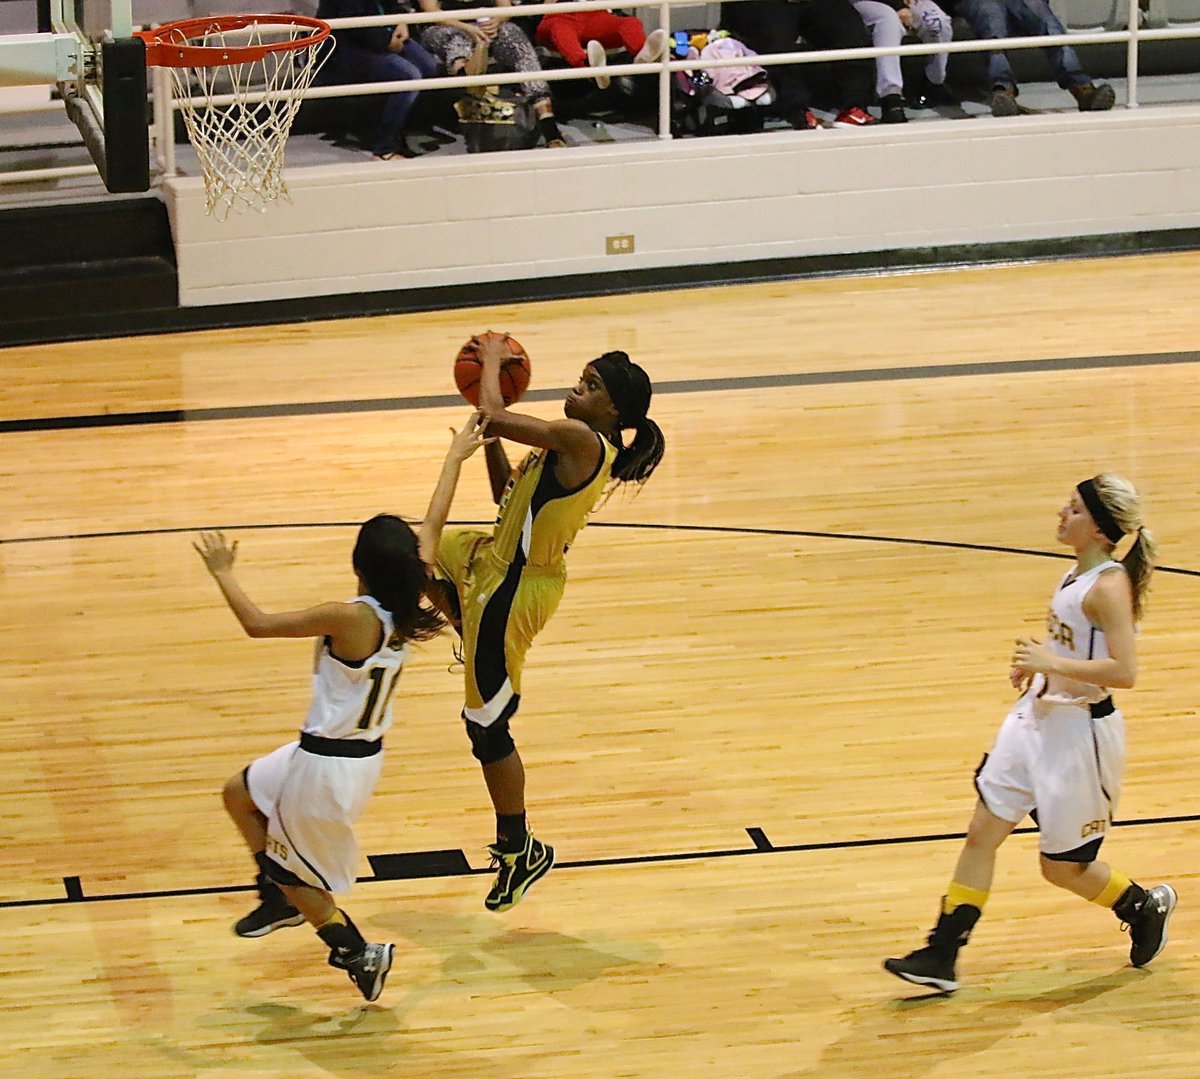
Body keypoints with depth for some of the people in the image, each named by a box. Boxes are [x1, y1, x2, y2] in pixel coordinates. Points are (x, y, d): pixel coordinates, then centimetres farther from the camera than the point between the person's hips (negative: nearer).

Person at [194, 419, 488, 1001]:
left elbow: (258, 623, -23)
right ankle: (281, 901, 36)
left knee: (294, 875, 13)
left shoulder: (351, 618, -28)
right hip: (365, 754, 9)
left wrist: (223, 573, -7)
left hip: (326, 766, -9)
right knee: (240, 794, 27)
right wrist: (454, 459, 19)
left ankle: (358, 953, 18)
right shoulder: (413, 605, -8)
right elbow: (433, 527, 7)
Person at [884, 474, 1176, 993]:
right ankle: (940, 958, 8)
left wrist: (1052, 663, -27)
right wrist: (1037, 663, 8)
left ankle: (1145, 907, 33)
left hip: (1081, 733, -9)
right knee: (982, 832, 4)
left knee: (1061, 867, 6)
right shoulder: (1078, 574, 6)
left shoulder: (1109, 586, -21)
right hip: (1037, 718, 9)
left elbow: (1124, 671, -29)